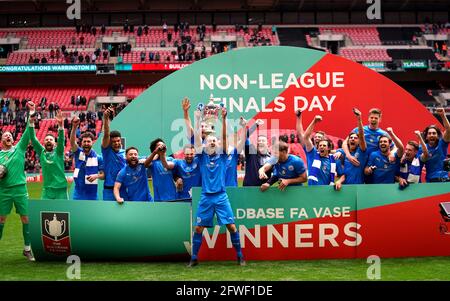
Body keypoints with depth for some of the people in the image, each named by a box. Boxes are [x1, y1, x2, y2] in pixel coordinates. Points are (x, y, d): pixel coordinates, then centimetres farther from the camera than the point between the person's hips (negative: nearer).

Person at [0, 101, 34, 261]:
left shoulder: (19, 148, 6)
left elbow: (28, 132, -5)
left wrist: (32, 114, -15)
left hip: (20, 189, 0)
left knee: (26, 219, 0)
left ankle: (27, 249, 10)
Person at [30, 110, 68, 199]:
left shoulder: (58, 152, 1)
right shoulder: (41, 152, 7)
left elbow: (61, 139, -14)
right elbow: (33, 139, -1)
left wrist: (60, 125, -30)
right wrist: (31, 123, -14)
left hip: (61, 188, -1)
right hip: (47, 189, 2)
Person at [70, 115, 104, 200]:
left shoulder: (98, 158, -3)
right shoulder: (78, 153, -1)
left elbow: (103, 175, 0)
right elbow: (72, 142, -20)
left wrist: (96, 176, -24)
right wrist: (74, 126, -36)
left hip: (92, 195, -1)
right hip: (78, 194, 1)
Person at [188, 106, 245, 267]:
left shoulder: (222, 155, 6)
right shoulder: (202, 156, 6)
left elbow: (224, 137, -5)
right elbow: (197, 137, -4)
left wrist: (224, 118, -15)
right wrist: (197, 119, -12)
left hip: (221, 196, 0)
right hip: (205, 197, 0)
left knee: (231, 226, -3)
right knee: (198, 228, 1)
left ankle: (240, 256, 10)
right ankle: (194, 258, 14)